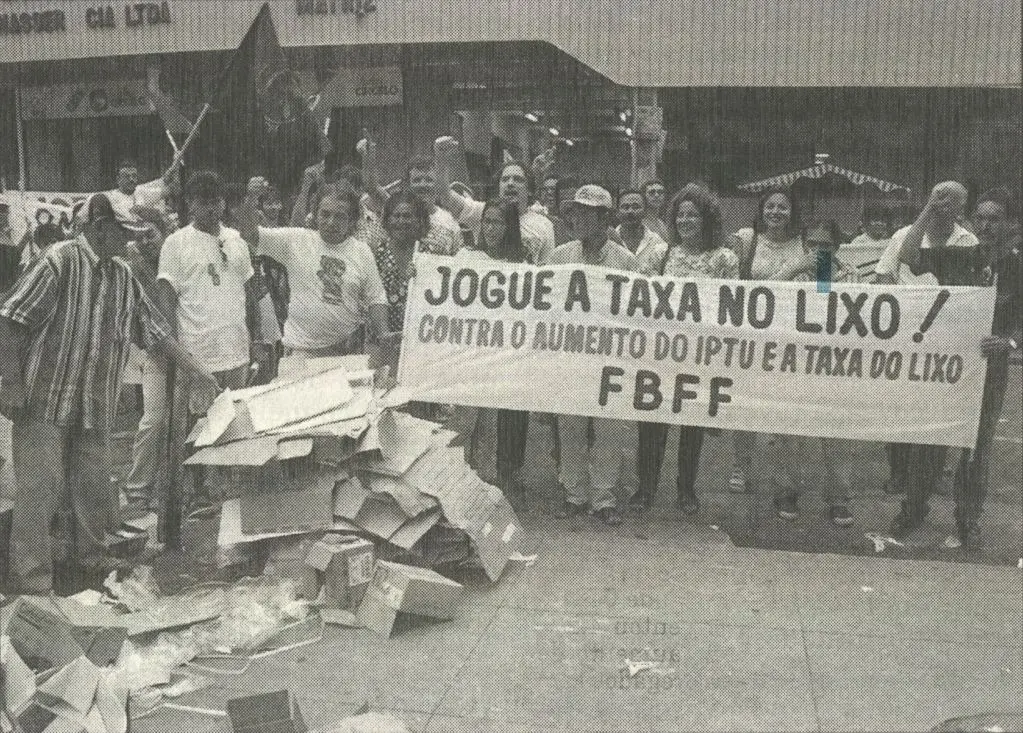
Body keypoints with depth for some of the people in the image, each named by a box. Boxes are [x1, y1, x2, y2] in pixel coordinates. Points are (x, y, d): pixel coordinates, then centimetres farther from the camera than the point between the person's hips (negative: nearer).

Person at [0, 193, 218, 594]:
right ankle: (33, 579, 6)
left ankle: (91, 559, 29)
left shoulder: (123, 275, 8)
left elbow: (154, 328, 15)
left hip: (96, 405, 6)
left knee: (93, 486, 12)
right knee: (40, 486, -3)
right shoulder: (60, 261, -12)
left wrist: (193, 367, 12)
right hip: (45, 398, -6)